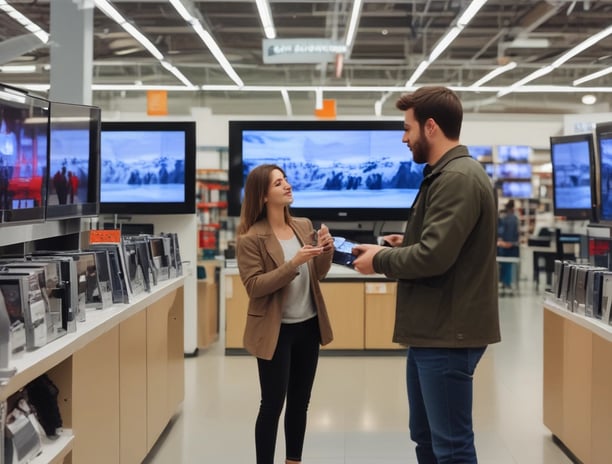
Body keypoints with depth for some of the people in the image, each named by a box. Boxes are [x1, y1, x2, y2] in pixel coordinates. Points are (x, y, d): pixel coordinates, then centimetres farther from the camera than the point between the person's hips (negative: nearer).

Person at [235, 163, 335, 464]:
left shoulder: (304, 226, 5)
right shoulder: (250, 239, -13)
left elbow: (317, 275, 10)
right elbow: (254, 287, -18)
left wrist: (326, 251, -11)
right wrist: (293, 264, -27)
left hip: (308, 326, 6)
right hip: (276, 331, -6)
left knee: (300, 402, 14)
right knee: (272, 406, -1)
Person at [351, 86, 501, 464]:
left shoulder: (457, 178, -19)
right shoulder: (447, 174, 15)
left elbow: (433, 257, -25)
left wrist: (380, 260, -9)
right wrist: (406, 244, 8)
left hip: (448, 333, -11)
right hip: (433, 329, 11)